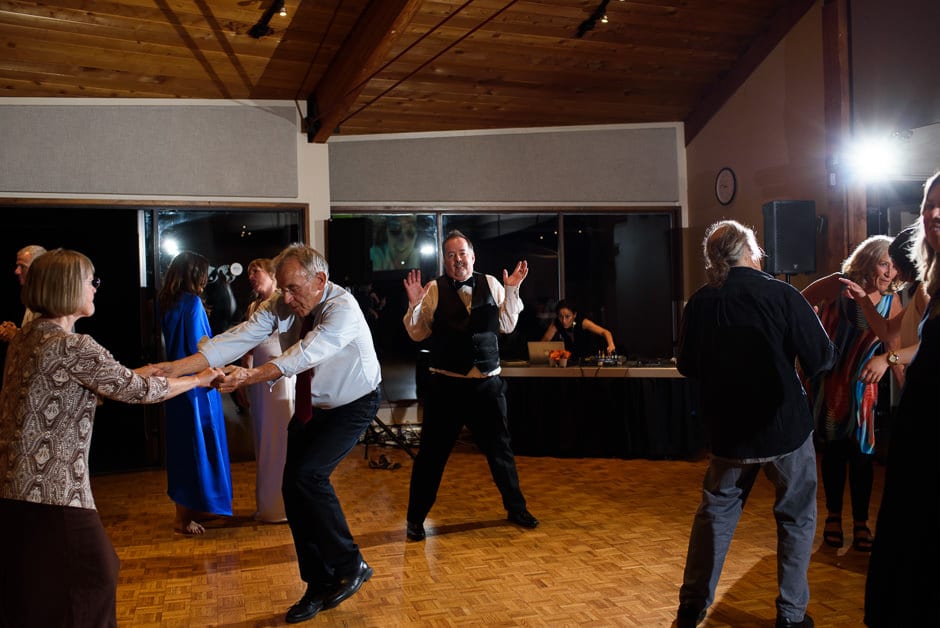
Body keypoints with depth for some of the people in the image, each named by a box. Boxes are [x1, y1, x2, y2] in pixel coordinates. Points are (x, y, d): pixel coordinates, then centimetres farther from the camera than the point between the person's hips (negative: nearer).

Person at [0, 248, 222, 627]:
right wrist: (199, 380, 2)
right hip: (51, 491, -9)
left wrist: (131, 375, 21)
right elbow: (141, 391, -12)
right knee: (88, 584, 7)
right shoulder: (73, 347, -18)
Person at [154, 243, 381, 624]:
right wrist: (180, 367, -36)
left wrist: (250, 375, -55)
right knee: (293, 487, 1)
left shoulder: (342, 308, -29)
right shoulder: (280, 306, -12)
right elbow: (239, 338, -24)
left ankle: (350, 566, -2)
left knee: (308, 474, -23)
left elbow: (305, 352, -43)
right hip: (310, 406, 7)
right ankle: (319, 587, 17)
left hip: (352, 405, -6)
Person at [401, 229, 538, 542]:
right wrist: (414, 304, -17)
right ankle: (416, 519, 19)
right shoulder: (434, 289, -3)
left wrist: (512, 290, -3)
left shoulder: (491, 284, 4)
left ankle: (516, 508, 34)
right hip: (446, 384, -2)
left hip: (488, 383, 2)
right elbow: (417, 333, -1)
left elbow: (507, 325, 7)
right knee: (432, 453, 5)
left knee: (500, 448, 15)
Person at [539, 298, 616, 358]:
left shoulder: (582, 322, -20)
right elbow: (544, 341, -12)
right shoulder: (556, 324, -13)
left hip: (588, 358, -2)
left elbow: (605, 332, -26)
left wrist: (611, 345, -45)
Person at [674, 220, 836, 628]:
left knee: (715, 513, 18)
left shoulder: (700, 303, -4)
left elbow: (687, 367, 6)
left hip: (729, 433, 3)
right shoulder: (782, 295, -14)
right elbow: (822, 359, -11)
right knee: (796, 518, 15)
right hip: (786, 427, -3)